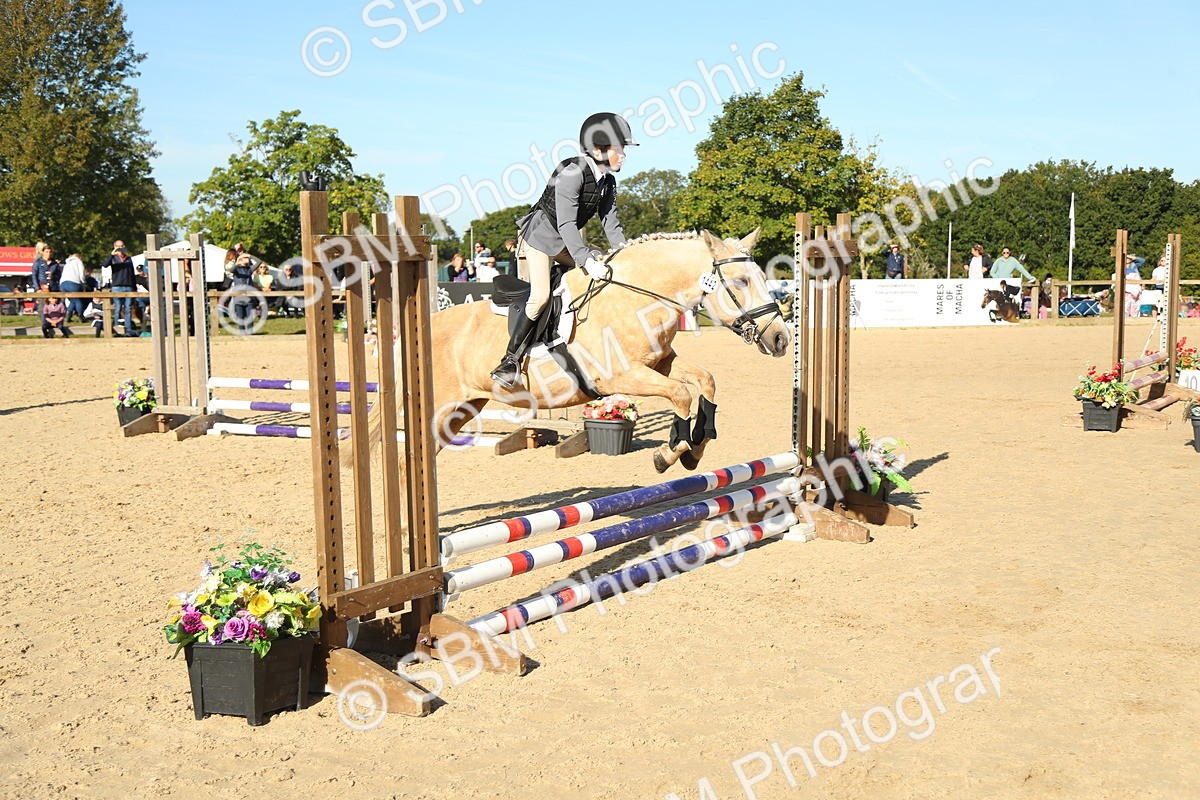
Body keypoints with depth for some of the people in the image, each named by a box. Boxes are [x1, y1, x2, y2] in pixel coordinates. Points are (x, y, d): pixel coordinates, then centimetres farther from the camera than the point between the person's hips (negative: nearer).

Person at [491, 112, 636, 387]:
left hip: (570, 241, 9)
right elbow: (566, 224, -30)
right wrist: (587, 261, -38)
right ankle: (511, 359, -15)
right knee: (540, 296, -24)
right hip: (541, 235, -9)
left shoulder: (608, 181, 2)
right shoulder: (571, 173, -24)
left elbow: (610, 221, 4)